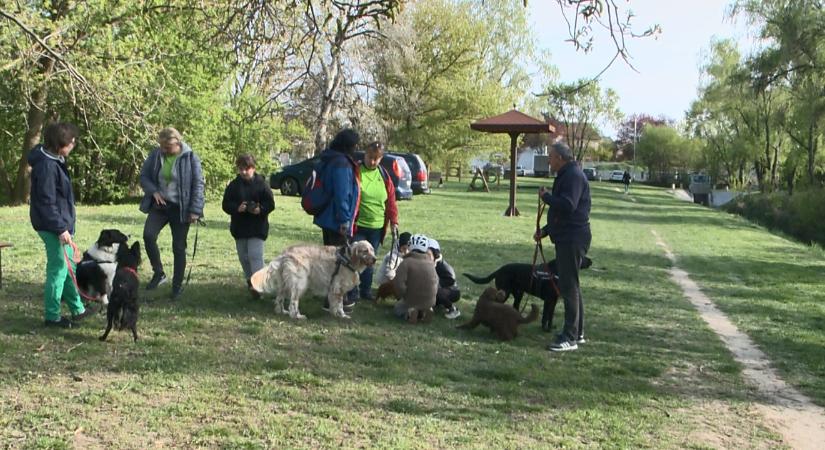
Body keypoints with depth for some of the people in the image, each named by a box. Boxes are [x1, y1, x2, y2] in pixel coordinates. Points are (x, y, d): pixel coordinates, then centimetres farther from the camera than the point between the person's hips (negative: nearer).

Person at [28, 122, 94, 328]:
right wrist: (61, 229, -21)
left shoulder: (54, 160, 10)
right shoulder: (47, 166, -21)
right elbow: (46, 202, -22)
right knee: (58, 269, -2)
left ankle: (77, 309, 29)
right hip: (53, 226, -10)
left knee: (68, 266, 18)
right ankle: (52, 316, 8)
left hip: (59, 223, 10)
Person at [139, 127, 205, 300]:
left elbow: (198, 184, -8)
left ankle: (177, 286, 15)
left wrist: (195, 210, -13)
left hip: (180, 208, -3)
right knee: (148, 235, -19)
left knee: (179, 248, 1)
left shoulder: (190, 157, -9)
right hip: (159, 205, 3)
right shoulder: (155, 155, -1)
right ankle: (158, 273, 0)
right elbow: (144, 176, 8)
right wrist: (154, 191, -11)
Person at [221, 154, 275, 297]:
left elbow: (270, 204, -3)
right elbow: (226, 204, 1)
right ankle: (250, 280, 28)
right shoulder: (233, 185, 3)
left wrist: (260, 210, -22)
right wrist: (237, 208, -19)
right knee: (243, 257, 12)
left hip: (257, 227, -4)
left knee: (255, 255, -13)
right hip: (239, 227, 4)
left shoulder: (261, 184, -4)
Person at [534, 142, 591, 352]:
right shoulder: (566, 176, 19)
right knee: (570, 284, 16)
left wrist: (546, 196, -15)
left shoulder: (574, 176, -15)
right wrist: (545, 230, 21)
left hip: (573, 239, -11)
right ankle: (577, 332, 24)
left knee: (568, 285, -9)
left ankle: (570, 337, -6)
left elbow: (567, 205, -29)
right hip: (567, 238, 11)